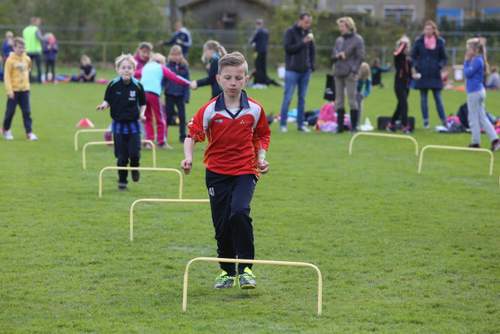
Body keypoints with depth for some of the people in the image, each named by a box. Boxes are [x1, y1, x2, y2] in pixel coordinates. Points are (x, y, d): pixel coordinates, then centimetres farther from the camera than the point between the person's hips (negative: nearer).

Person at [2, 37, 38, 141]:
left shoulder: (27, 59, 4)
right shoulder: (10, 60, -9)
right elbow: (7, 76, -11)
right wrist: (9, 90, -17)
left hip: (24, 89, 4)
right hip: (14, 90, -4)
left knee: (27, 112, -1)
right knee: (10, 111, 5)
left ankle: (29, 132, -2)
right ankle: (6, 130, 23)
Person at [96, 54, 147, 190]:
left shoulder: (137, 86, -5)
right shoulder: (113, 85, -6)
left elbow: (143, 103, 7)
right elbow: (108, 101, 3)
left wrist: (142, 113, -10)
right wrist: (103, 105, -18)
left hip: (133, 124, 0)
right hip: (118, 124, 0)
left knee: (134, 153, -10)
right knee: (122, 156, 3)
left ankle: (134, 168, 24)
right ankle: (122, 181, 19)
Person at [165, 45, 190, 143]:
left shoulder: (184, 67, -2)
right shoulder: (168, 66, -4)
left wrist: (186, 96, -5)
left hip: (181, 95, 1)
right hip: (170, 95, -1)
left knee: (182, 116, 4)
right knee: (167, 116, 5)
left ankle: (183, 136, 14)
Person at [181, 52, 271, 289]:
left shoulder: (254, 109, -3)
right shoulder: (209, 110, -7)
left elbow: (262, 136, 13)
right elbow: (192, 135, -6)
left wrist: (261, 157, -1)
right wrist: (188, 156, -23)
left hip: (245, 171, -1)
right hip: (217, 173, 1)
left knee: (239, 213, -25)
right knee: (222, 225, 6)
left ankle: (245, 268, -16)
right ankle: (227, 271, 25)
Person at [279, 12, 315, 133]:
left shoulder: (308, 33, 10)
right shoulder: (290, 32, -5)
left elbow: (312, 51, 18)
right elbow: (288, 48, -15)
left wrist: (311, 65, 9)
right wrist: (303, 42, -20)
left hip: (305, 71, 5)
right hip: (292, 70, -5)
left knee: (302, 98, 7)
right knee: (288, 98, -5)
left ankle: (300, 124, 12)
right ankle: (283, 124, 1)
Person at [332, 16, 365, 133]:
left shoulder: (357, 40, -3)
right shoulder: (339, 40, 15)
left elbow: (360, 57, -7)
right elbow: (333, 55, 17)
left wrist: (354, 70, -15)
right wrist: (338, 55, -6)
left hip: (350, 74, -6)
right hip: (338, 73, 6)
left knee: (352, 99, -4)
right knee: (339, 100, 7)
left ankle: (354, 126, 0)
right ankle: (340, 126, 12)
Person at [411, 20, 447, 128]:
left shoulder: (439, 42, 1)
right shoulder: (419, 41, 1)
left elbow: (444, 58, 8)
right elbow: (413, 56, 7)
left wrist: (440, 66, -9)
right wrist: (416, 67, -7)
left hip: (435, 75, -1)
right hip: (422, 74, 1)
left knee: (438, 98, -1)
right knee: (423, 98, 4)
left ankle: (444, 121, 2)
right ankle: (425, 121, 10)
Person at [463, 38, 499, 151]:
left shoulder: (477, 60, -17)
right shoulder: (476, 60, 12)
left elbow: (468, 73, -17)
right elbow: (468, 73, 18)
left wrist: (466, 61, -10)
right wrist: (467, 61, 9)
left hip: (474, 92, -10)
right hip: (479, 91, 10)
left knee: (473, 118, 1)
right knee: (482, 118, 10)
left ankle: (476, 142, 9)